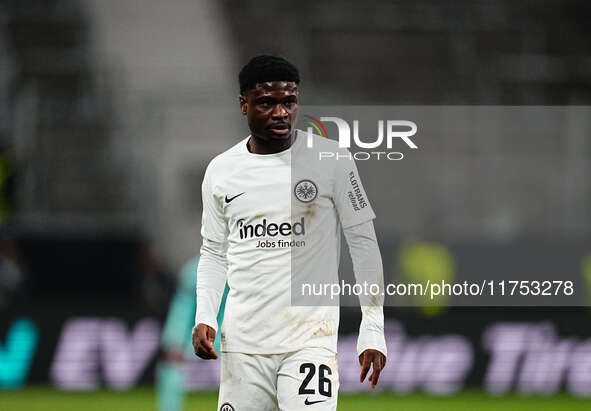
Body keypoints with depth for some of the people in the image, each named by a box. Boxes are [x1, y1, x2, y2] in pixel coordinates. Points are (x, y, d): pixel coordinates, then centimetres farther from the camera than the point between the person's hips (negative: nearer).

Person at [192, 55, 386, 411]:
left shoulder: (332, 161, -2)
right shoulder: (221, 171, 8)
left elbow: (363, 243, 1)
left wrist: (373, 331, -4)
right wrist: (204, 317, 1)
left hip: (311, 338, -3)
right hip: (243, 343, 3)